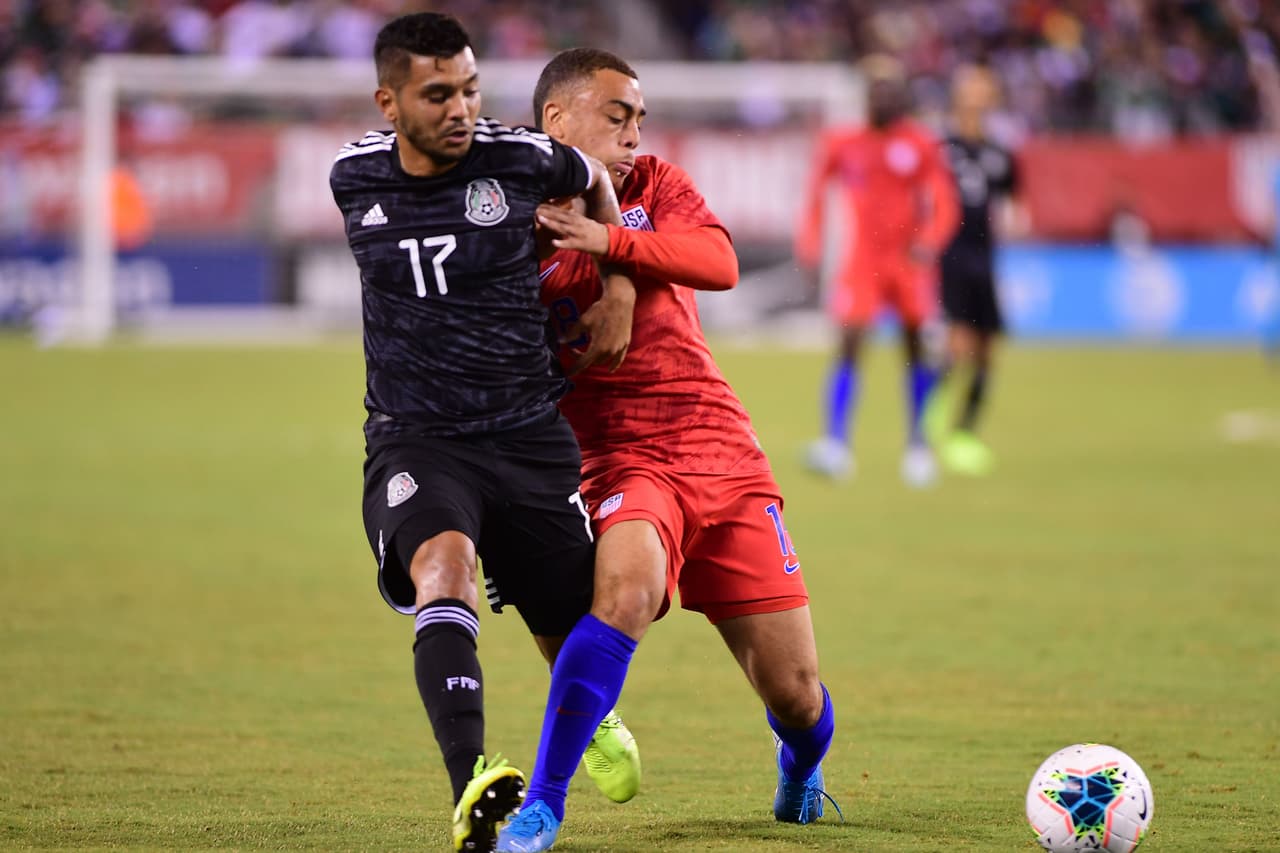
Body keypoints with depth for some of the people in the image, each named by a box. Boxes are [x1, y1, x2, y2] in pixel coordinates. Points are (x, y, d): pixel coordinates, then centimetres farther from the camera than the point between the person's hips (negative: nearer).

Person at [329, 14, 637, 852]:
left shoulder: (521, 159, -8)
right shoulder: (355, 179, -1)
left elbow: (596, 179, 16)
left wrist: (620, 288, 8)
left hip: (530, 436, 1)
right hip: (415, 438, -1)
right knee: (443, 566, -33)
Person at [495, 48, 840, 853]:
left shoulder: (658, 186, 9)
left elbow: (719, 263, -11)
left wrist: (609, 241, -24)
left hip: (725, 454, 3)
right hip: (620, 462, -3)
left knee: (794, 691, 3)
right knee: (628, 581, -38)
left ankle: (801, 769, 41)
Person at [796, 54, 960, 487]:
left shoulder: (920, 145, -2)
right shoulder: (841, 143, 0)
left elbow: (945, 204, -2)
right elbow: (816, 194, 9)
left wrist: (930, 241, -19)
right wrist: (809, 244, -1)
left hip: (909, 257, 1)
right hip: (863, 259, -1)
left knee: (916, 347, 7)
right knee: (849, 345, -13)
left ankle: (918, 441, 21)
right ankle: (837, 443, -18)